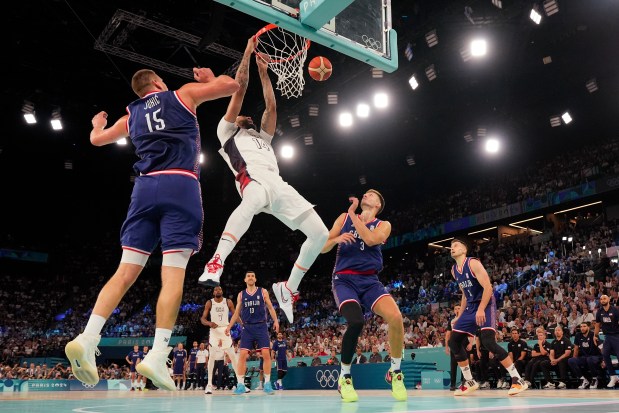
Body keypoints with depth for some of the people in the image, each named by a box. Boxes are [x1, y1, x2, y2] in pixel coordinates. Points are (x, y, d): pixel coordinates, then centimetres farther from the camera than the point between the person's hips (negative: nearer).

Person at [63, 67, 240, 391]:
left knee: (126, 272, 4)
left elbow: (97, 139, 40)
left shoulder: (132, 114, 26)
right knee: (173, 274, -9)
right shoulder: (184, 94, 16)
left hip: (145, 186, 4)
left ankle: (87, 338, -9)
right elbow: (232, 85, 14)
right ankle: (157, 356, -16)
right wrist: (209, 78, 34)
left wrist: (97, 123, 63)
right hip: (180, 185, -4)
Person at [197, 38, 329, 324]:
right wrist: (248, 52, 26)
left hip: (279, 184, 6)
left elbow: (271, 107, 34)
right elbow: (240, 88, 24)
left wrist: (263, 72, 36)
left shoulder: (262, 138, 43)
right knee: (252, 201, -45)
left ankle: (288, 288, 9)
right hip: (254, 179, -6)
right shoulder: (227, 132, 28)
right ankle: (216, 263, -51)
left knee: (320, 234, -5)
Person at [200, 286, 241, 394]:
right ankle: (209, 384, -1)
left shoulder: (228, 302, 0)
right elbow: (202, 319, -4)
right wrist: (209, 323, -26)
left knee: (233, 356, 0)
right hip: (214, 330, -1)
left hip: (225, 330, 1)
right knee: (212, 356, -6)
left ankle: (240, 382, 5)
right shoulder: (209, 303, -2)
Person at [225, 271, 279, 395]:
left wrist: (275, 320, -10)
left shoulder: (263, 291, 5)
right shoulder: (241, 294, 11)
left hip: (261, 326, -1)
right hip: (247, 327, 2)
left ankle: (267, 383, 3)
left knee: (266, 353, -8)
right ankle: (240, 385, 1)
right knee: (242, 355, -6)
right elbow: (237, 312, 14)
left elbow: (270, 307, 4)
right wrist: (229, 326, 6)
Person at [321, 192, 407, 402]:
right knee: (356, 322, -29)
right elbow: (322, 248, 11)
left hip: (369, 280, 1)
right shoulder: (344, 218, 14)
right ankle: (344, 378, -6)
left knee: (395, 317, -26)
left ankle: (395, 372, 0)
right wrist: (336, 239, -10)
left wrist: (352, 213, -8)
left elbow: (370, 239, -13)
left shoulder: (383, 225, 10)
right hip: (344, 279, -1)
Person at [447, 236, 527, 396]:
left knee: (488, 341, -25)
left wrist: (481, 310, -27)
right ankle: (469, 382, 16)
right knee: (454, 342, 4)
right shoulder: (454, 270, 11)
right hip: (470, 308, 9)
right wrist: (459, 316, 18)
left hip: (485, 306, -8)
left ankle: (517, 380, -15)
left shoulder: (473, 263, -13)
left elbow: (488, 288, -19)